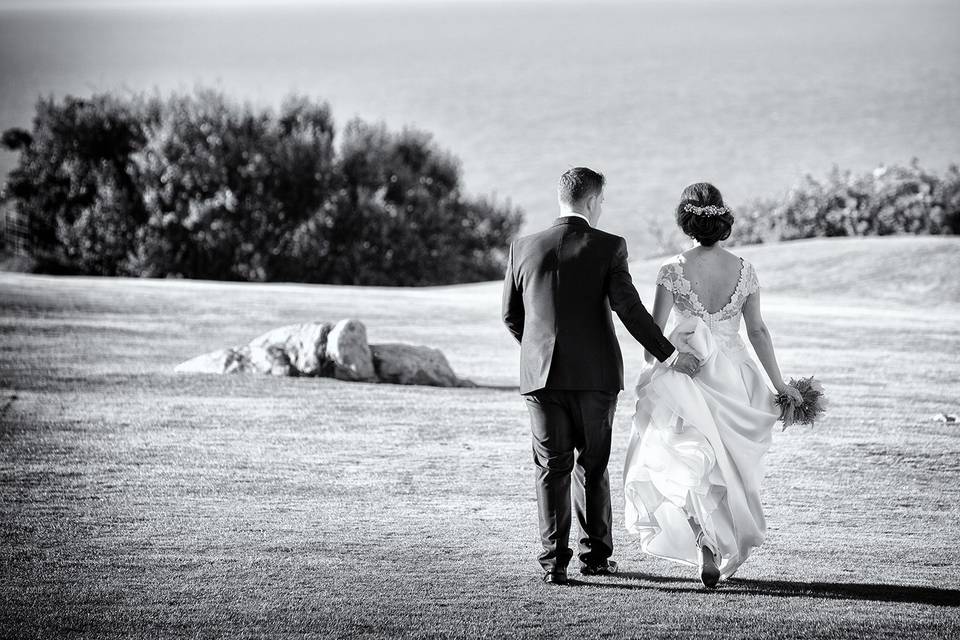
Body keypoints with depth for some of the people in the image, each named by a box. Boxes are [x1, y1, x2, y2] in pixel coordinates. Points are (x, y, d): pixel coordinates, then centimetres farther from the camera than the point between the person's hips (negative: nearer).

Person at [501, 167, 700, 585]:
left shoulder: (524, 248, 3)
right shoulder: (608, 247, -6)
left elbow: (511, 316, 9)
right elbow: (628, 308, -14)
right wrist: (666, 354, -11)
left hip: (541, 375, 1)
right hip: (595, 374, -1)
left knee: (551, 468, 5)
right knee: (592, 465, 13)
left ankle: (554, 561, -1)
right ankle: (595, 555, 18)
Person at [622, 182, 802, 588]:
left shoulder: (674, 269, -9)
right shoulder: (744, 271, -1)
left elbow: (654, 329, -4)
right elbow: (757, 331, 2)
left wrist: (652, 360, 17)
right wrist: (780, 385, 9)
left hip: (685, 370, -3)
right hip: (733, 377, 3)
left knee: (684, 463, 1)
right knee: (729, 466, 16)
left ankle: (705, 542, -21)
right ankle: (728, 551, 21)